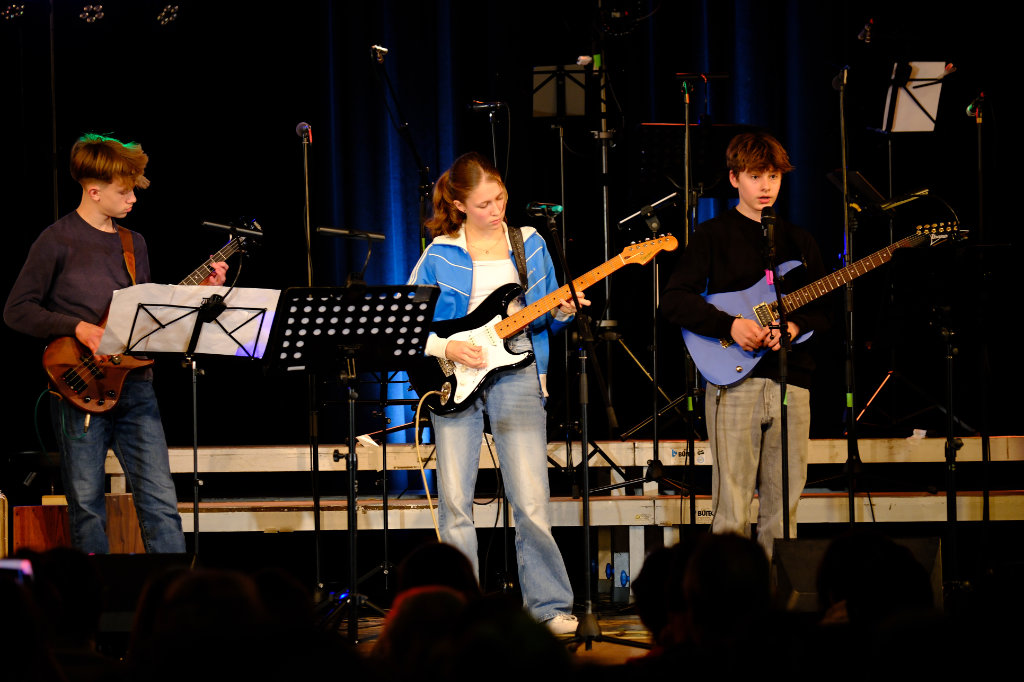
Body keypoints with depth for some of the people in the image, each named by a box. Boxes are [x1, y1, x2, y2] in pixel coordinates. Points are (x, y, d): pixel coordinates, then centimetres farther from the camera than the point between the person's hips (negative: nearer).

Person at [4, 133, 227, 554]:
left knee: (161, 502, -2)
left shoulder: (134, 244, 15)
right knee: (87, 508, 1)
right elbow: (17, 310, -7)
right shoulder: (58, 241, -4)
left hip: (134, 385, 5)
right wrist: (79, 328, -17)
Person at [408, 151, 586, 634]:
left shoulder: (530, 244, 9)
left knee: (530, 501, -8)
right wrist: (446, 348, -10)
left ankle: (549, 605, 2)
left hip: (516, 372, 0)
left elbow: (543, 321, 16)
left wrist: (562, 311, -5)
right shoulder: (439, 255, 3)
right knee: (455, 504, -2)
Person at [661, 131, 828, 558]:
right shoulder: (713, 236, 4)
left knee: (784, 504, 3)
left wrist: (795, 326, -6)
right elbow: (673, 301, -4)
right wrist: (729, 325, -17)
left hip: (791, 382, 4)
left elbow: (825, 310, 16)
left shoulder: (799, 242, 17)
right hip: (734, 380, -4)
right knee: (731, 507, -7)